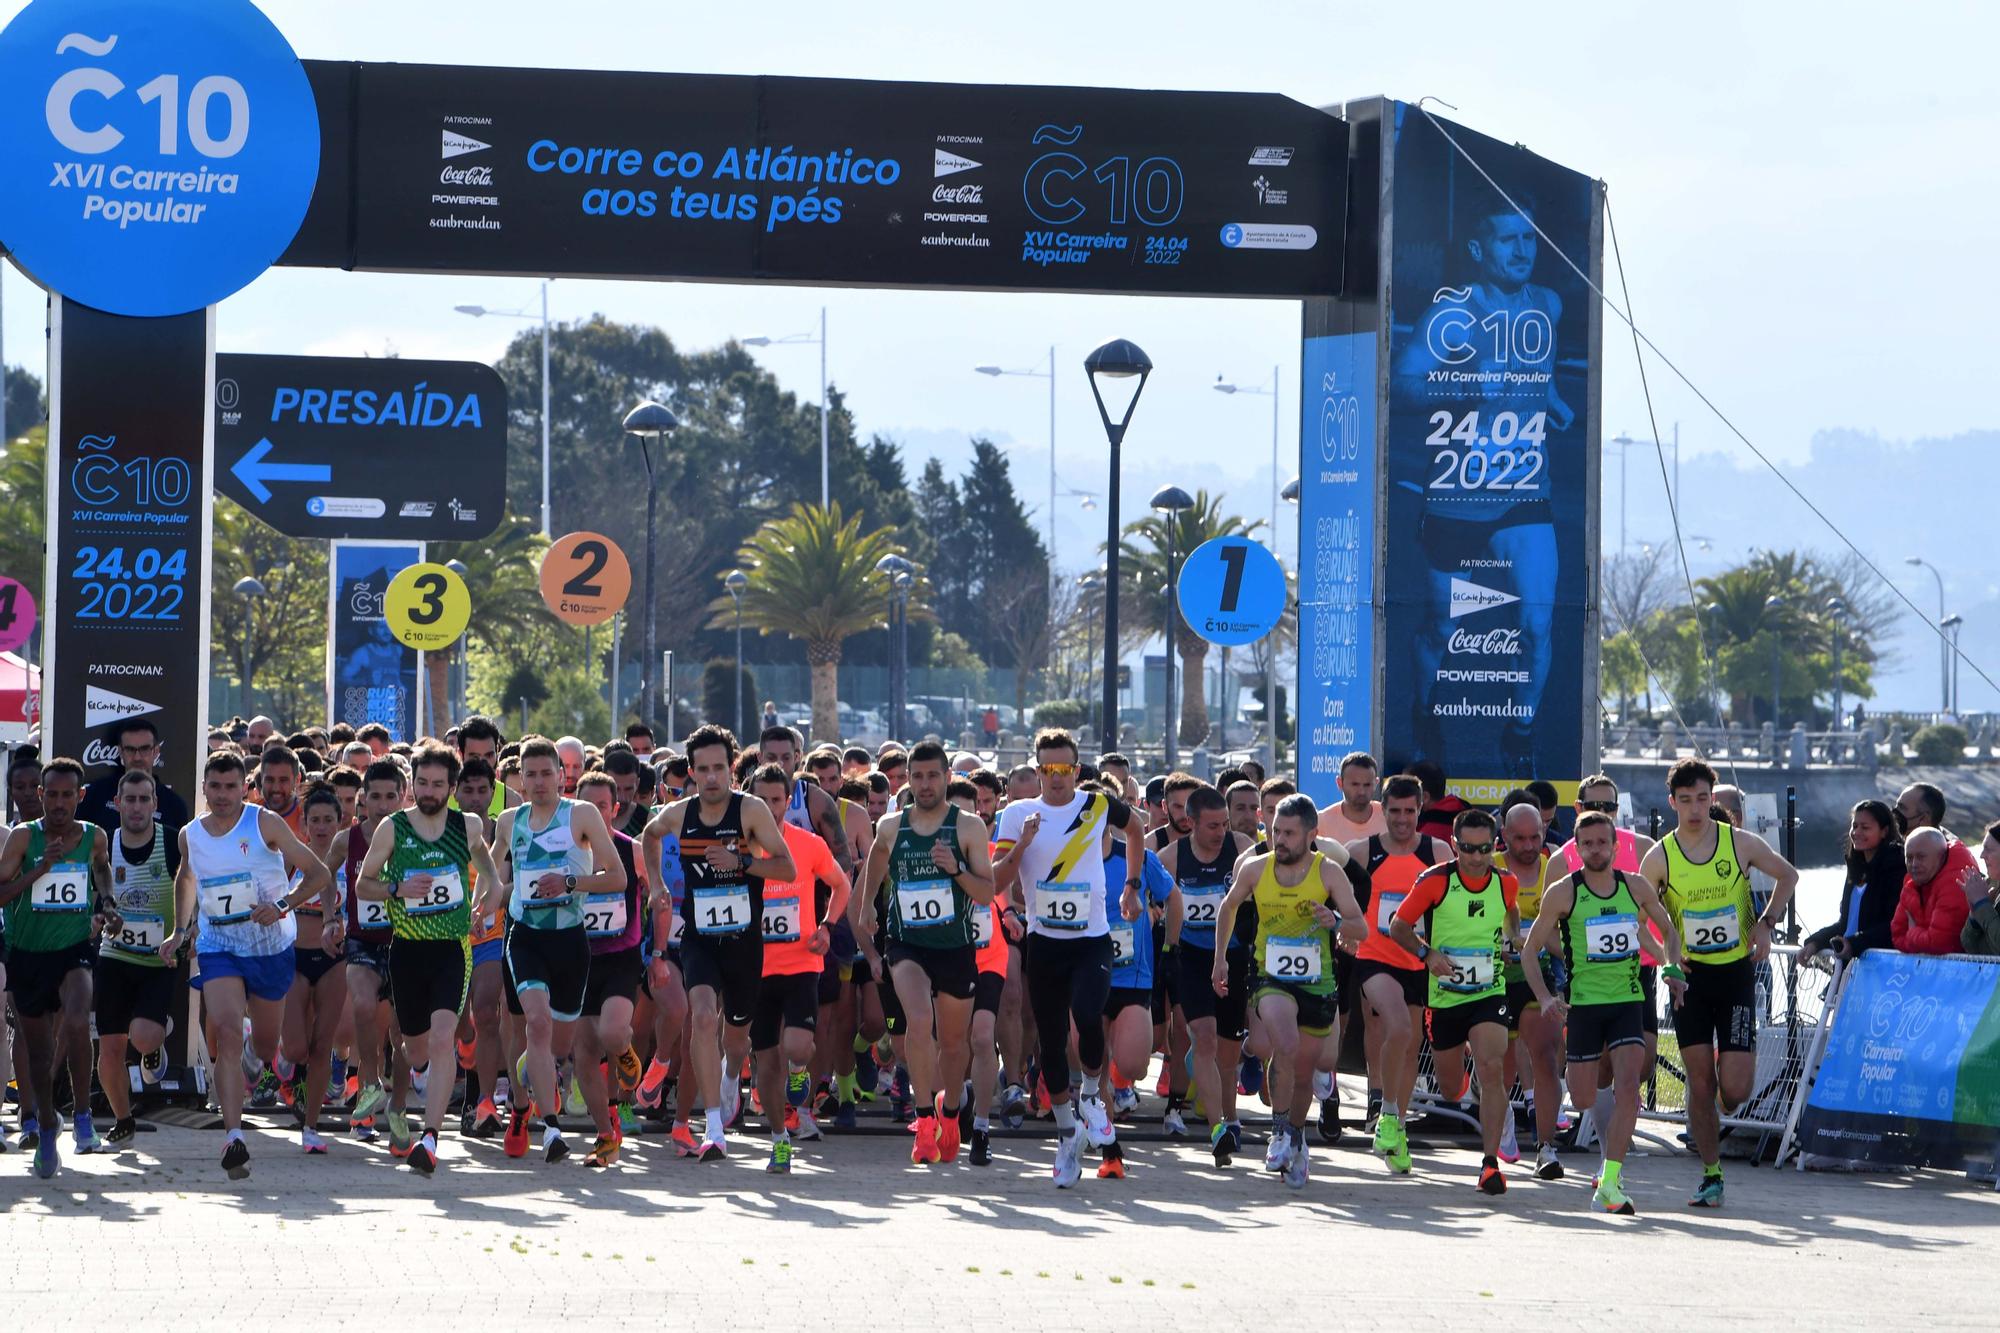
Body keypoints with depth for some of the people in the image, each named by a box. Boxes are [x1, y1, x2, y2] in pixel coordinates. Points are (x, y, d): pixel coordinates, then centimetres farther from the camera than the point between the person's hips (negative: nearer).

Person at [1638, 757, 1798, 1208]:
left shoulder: (1741, 844, -5)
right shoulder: (1660, 857, -4)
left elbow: (1787, 875, 12)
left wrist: (1766, 922, -1)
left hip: (1737, 972, -1)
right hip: (1689, 976, 1)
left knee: (1734, 1090, -9)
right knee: (1700, 1082, -3)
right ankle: (1711, 1175, 9)